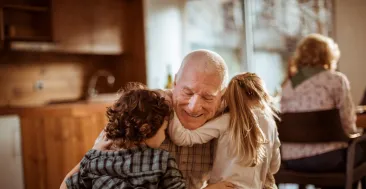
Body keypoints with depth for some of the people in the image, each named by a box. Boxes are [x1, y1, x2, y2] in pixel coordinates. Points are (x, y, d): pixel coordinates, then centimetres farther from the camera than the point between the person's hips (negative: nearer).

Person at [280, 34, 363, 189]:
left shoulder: (287, 85, 10)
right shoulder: (336, 79, -4)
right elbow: (347, 123, -8)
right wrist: (355, 134, 15)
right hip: (326, 158, -6)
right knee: (360, 149, 25)